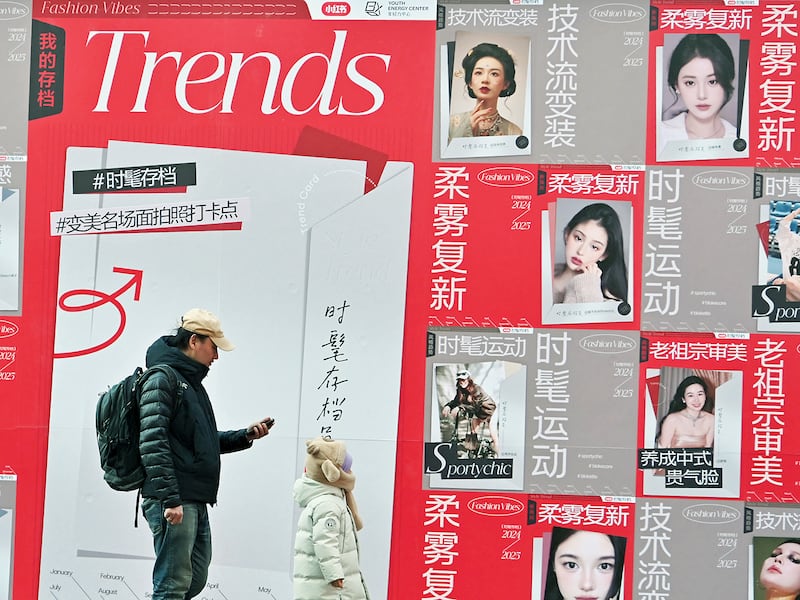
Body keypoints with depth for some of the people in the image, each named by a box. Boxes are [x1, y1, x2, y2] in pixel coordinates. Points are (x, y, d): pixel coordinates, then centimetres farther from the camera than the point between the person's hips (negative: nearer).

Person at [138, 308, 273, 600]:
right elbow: (153, 445, -18)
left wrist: (245, 436, 16)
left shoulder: (192, 383, 22)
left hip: (196, 503, 10)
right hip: (173, 502, -10)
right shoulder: (161, 381, -9)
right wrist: (170, 499, -23)